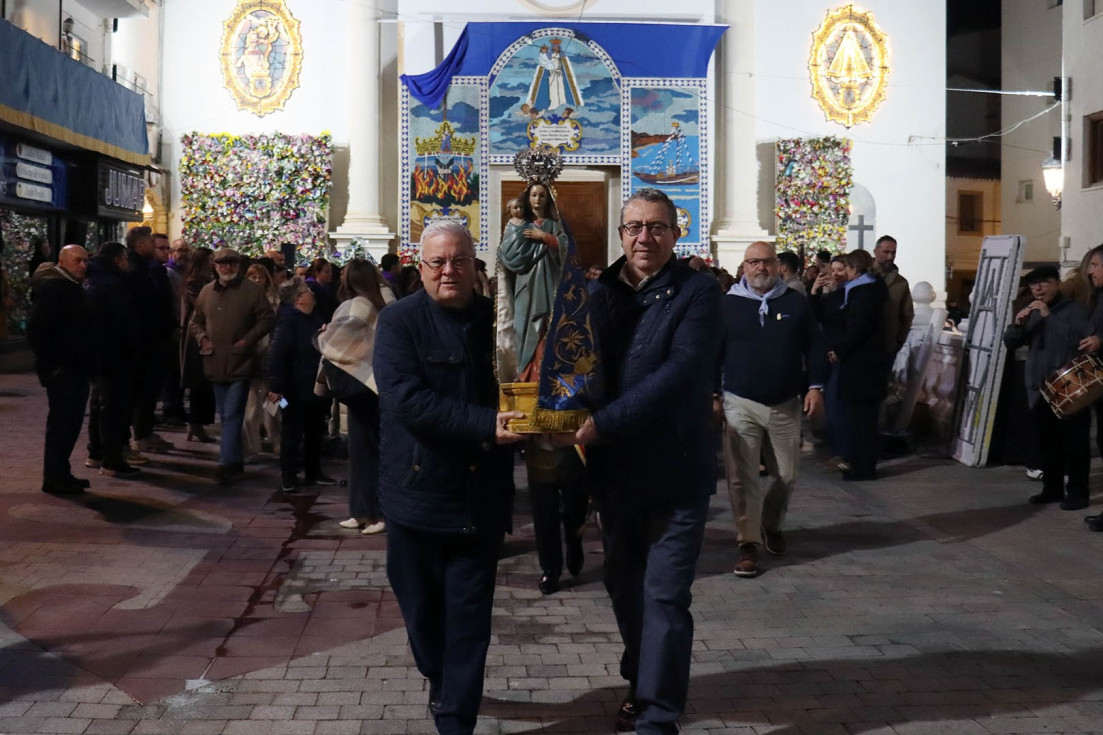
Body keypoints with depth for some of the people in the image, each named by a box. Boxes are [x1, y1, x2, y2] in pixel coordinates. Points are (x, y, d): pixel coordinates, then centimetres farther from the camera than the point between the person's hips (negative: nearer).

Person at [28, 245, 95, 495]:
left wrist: (86, 363, 15)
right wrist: (52, 363, -20)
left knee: (71, 422, 12)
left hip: (76, 368, 10)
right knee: (61, 422, -6)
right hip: (61, 370, -10)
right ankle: (54, 478, 1)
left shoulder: (73, 287, 17)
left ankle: (60, 473, 21)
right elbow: (36, 329, -20)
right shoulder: (52, 287, -13)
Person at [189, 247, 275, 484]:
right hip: (216, 364, 5)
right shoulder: (207, 291, 10)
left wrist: (248, 340, -12)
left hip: (240, 363, -5)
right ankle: (236, 460, 26)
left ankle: (227, 462, -8)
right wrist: (202, 338, 2)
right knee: (226, 416, 14)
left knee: (232, 415, -9)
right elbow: (196, 321, 20)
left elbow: (267, 320, -3)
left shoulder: (252, 290, -4)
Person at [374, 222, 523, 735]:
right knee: (422, 607, 14)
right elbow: (406, 399, -21)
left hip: (481, 496, 1)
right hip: (417, 493, -1)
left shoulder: (496, 319, 3)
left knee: (470, 616, 3)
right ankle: (441, 682, 41)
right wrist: (486, 425, -28)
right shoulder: (399, 321, -7)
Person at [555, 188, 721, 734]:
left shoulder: (698, 293, -10)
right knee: (624, 586, 18)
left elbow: (678, 374, -21)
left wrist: (600, 425, -26)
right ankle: (642, 683, 39)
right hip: (614, 468, 5)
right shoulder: (598, 292, 5)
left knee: (664, 597, -4)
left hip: (676, 469, -5)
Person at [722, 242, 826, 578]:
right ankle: (748, 544, 6)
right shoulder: (728, 304, -1)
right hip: (741, 404, -2)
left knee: (786, 475, 11)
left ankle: (772, 525, 36)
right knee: (743, 477, -2)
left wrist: (816, 387, -2)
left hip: (786, 405, 2)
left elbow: (814, 346, 7)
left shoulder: (796, 302, 3)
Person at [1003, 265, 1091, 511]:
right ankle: (1052, 488, 22)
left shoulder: (1075, 310, -5)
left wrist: (1049, 316, -23)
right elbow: (1010, 343, 11)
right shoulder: (1032, 313, 15)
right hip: (1039, 390, 6)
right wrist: (1017, 324, -9)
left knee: (1074, 443, -2)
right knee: (1047, 443, 12)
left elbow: (1080, 338, -23)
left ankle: (1077, 492, 4)